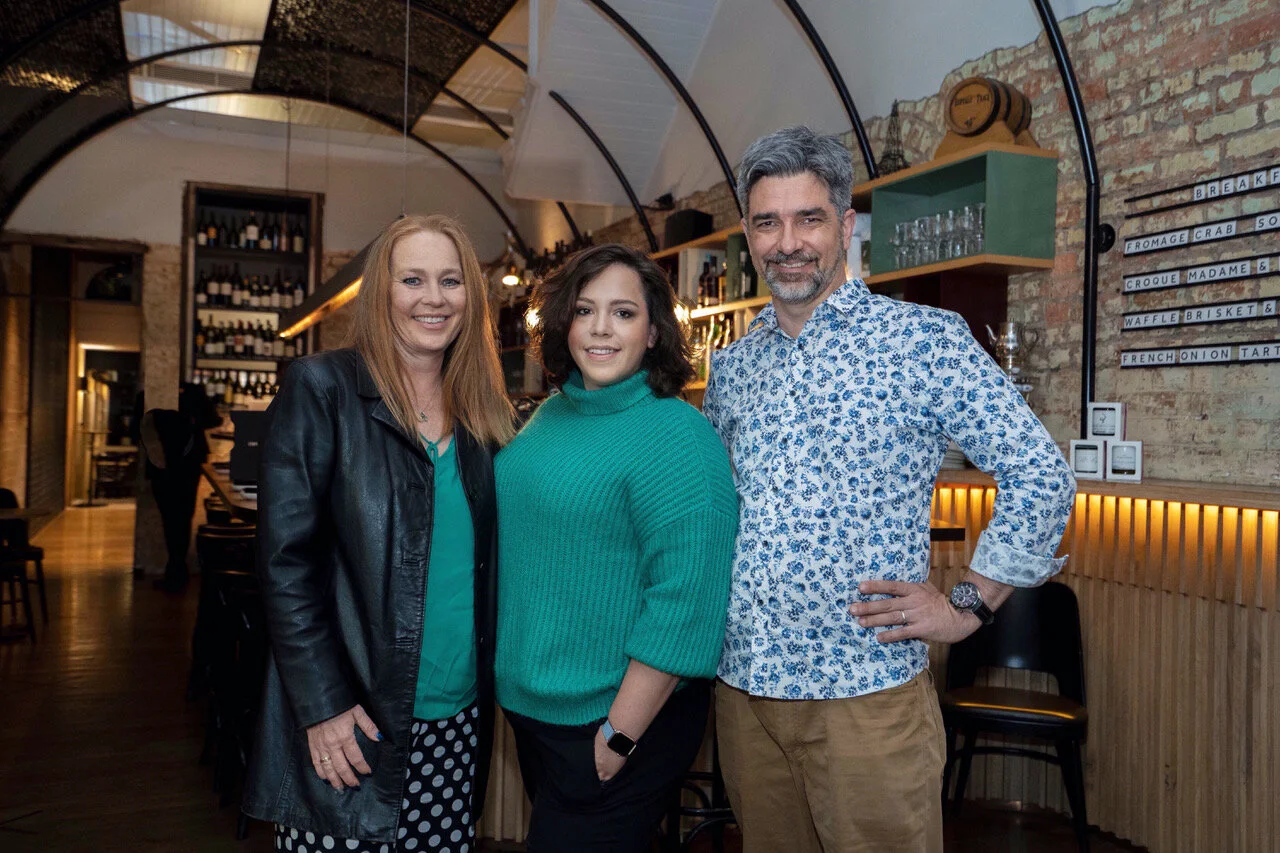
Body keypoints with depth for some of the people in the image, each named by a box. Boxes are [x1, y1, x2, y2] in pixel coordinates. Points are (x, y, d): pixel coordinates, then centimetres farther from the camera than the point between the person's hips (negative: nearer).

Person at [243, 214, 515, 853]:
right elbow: (286, 559, -11)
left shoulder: (483, 413, 8)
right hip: (350, 725, -4)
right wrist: (324, 705, -14)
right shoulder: (321, 388, -7)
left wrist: (487, 686, 7)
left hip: (458, 722, 5)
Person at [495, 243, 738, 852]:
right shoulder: (547, 418, 5)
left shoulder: (676, 436, -18)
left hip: (625, 718, -7)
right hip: (528, 706, 7)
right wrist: (514, 689, 15)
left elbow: (684, 603, -23)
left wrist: (619, 737, -21)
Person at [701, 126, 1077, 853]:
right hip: (741, 685, 5)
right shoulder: (733, 365, 8)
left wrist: (969, 607, -7)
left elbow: (1041, 477, -6)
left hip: (866, 690, -4)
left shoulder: (926, 340, -7)